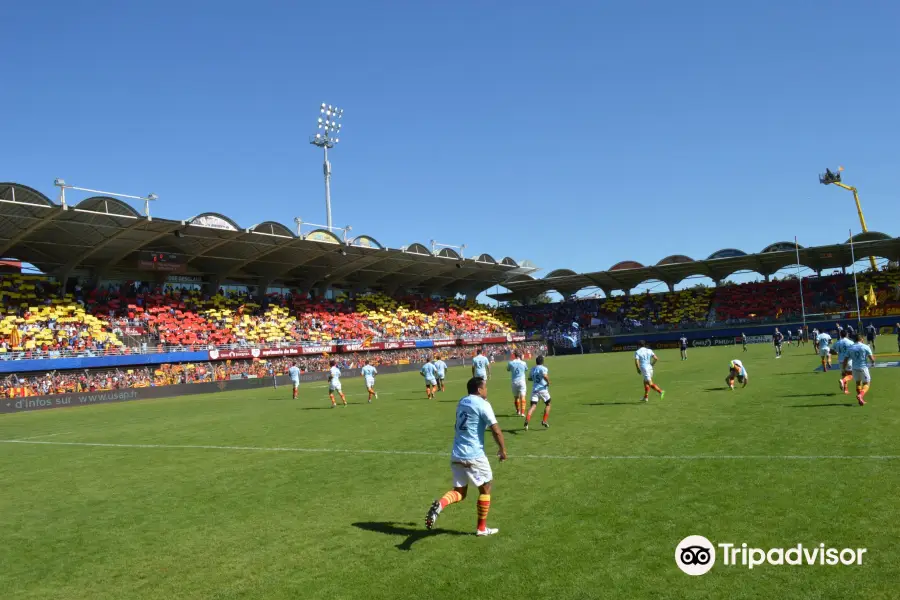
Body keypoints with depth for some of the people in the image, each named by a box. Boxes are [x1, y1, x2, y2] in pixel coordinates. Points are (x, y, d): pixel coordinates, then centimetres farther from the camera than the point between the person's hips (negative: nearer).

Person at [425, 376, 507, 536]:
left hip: (456, 455, 7)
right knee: (485, 489, 14)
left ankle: (440, 504, -16)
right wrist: (502, 449, 1)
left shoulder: (462, 402, 14)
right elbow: (496, 430, -12)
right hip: (474, 456, -6)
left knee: (460, 492, 13)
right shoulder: (482, 404, -9)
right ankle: (481, 528, 21)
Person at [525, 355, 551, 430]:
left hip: (534, 389, 4)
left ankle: (527, 421, -29)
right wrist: (548, 382, -10)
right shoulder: (544, 368, -6)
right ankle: (544, 421, 14)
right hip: (543, 389, -4)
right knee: (547, 404, 20)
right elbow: (545, 376, -26)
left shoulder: (532, 369, 12)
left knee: (533, 406, -7)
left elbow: (530, 378, 24)